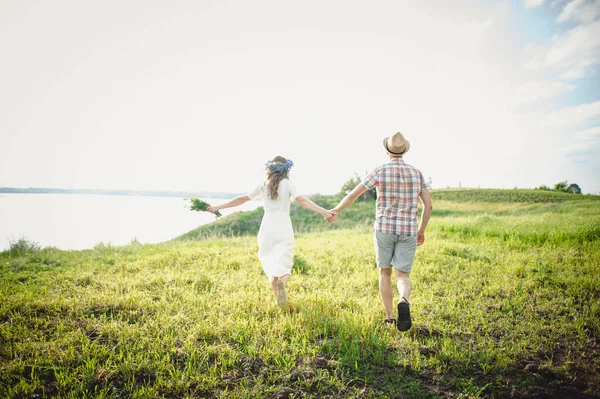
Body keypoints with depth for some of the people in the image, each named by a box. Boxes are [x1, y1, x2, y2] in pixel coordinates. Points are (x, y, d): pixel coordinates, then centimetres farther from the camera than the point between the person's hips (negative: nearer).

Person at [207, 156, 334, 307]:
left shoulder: (262, 186, 9)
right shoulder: (287, 184, 2)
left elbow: (241, 199, 10)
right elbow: (303, 201, -10)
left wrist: (218, 207, 19)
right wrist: (324, 212, -15)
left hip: (267, 227, 3)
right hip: (284, 228, -3)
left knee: (270, 262, 18)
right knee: (283, 264, -3)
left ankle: (277, 295, 15)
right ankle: (282, 283, -36)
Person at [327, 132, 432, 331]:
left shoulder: (379, 171, -5)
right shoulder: (416, 173, 4)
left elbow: (353, 194, -1)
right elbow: (428, 204, 4)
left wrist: (337, 210, 15)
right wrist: (421, 230, 15)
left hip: (384, 229, -1)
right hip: (407, 231, 2)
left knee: (385, 272, 17)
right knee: (403, 276, 4)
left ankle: (390, 317, 16)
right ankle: (403, 302, -30)